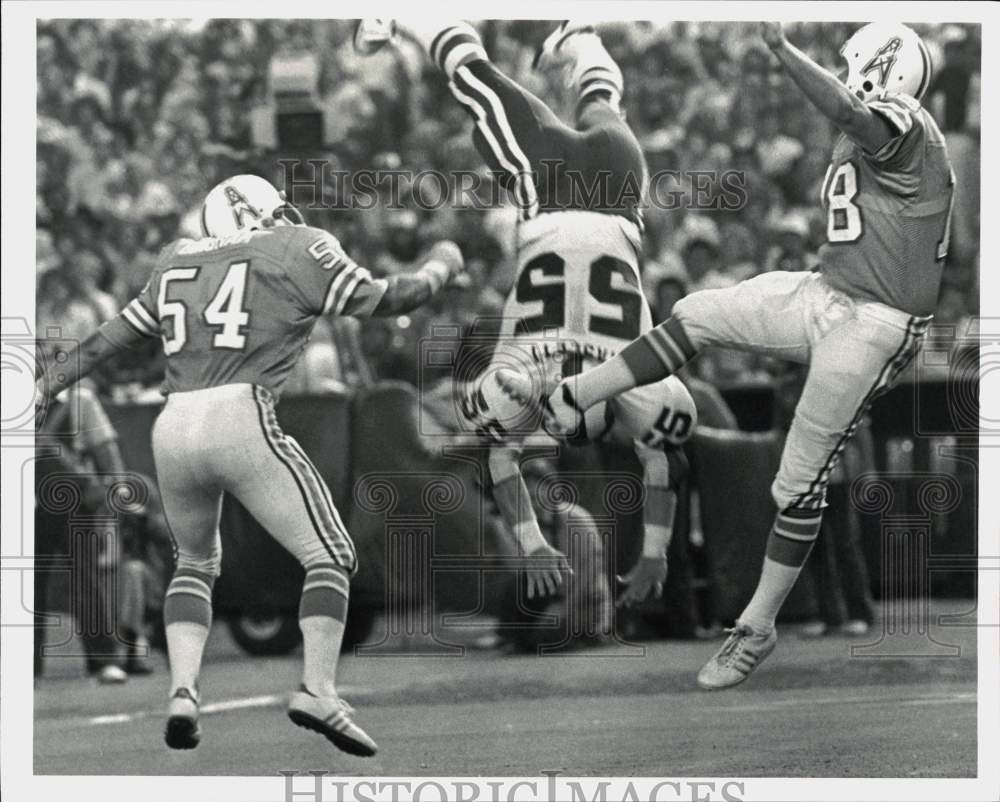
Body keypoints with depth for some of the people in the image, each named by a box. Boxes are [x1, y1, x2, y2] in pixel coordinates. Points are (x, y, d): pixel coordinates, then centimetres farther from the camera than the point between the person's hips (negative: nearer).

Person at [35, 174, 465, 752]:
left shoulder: (177, 264, 22)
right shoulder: (296, 251, 8)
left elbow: (114, 336, 27)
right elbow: (381, 300, 11)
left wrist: (50, 386, 38)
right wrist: (440, 269, 29)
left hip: (173, 429, 5)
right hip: (241, 421, -5)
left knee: (196, 562, 27)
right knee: (330, 556, 4)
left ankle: (182, 691, 10)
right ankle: (318, 690, -13)